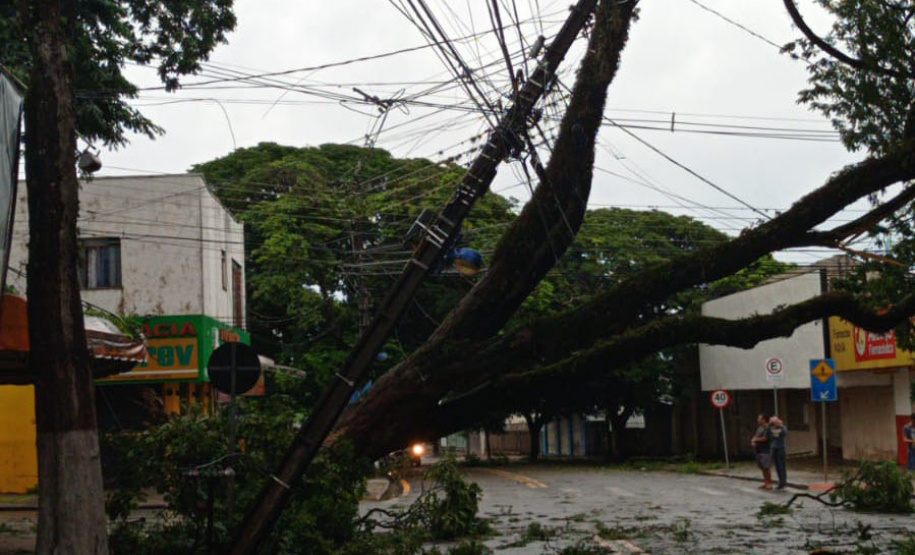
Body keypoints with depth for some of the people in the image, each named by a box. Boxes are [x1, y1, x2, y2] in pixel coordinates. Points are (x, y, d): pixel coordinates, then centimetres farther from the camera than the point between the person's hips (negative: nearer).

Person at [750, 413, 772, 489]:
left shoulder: (767, 428, -13)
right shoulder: (759, 428, 16)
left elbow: (765, 438, -20)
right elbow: (755, 437, 17)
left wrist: (755, 440, -6)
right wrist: (753, 442, -5)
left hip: (766, 451, -9)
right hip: (759, 451, 9)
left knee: (766, 467, -8)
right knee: (762, 467, 12)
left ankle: (769, 484, -3)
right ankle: (765, 483, 18)